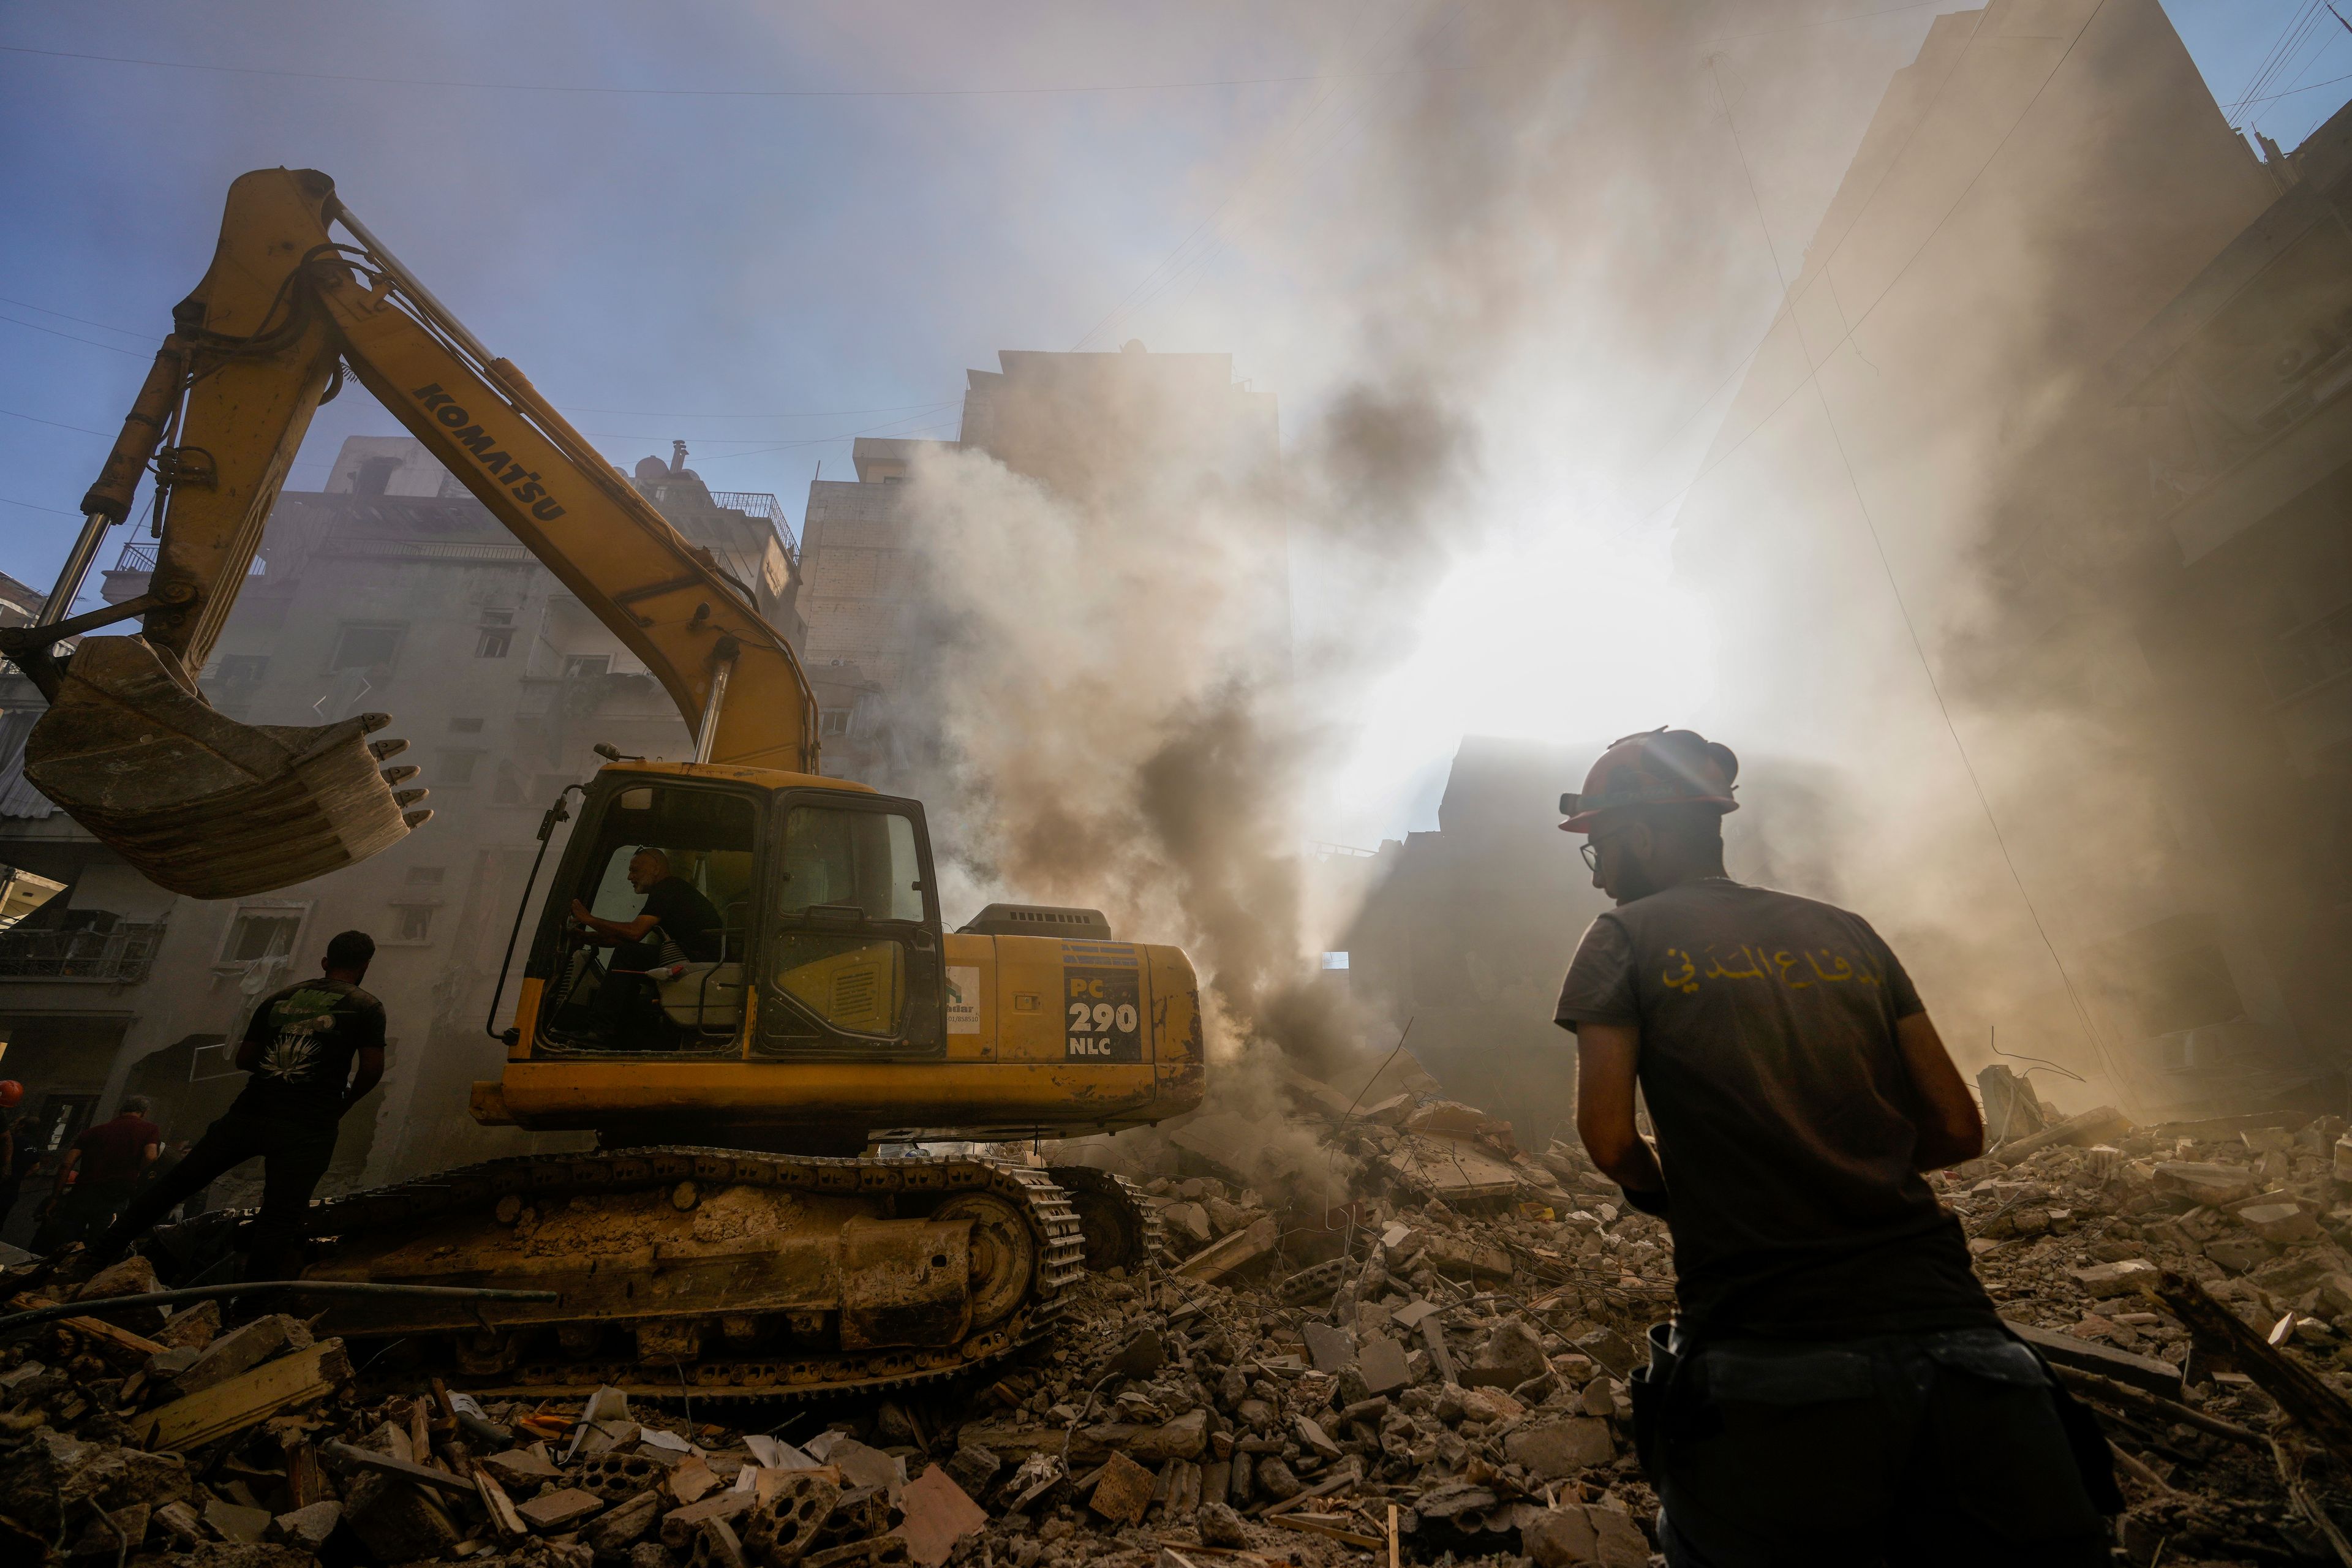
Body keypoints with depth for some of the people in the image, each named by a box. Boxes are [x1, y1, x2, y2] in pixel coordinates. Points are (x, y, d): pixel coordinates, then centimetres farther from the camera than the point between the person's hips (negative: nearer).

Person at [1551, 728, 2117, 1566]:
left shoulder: (1623, 941, 1)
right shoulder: (1849, 934, 14)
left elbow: (1610, 1138, -7)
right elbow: (1958, 1131, 14)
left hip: (1770, 1370, -4)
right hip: (1952, 1335, 5)